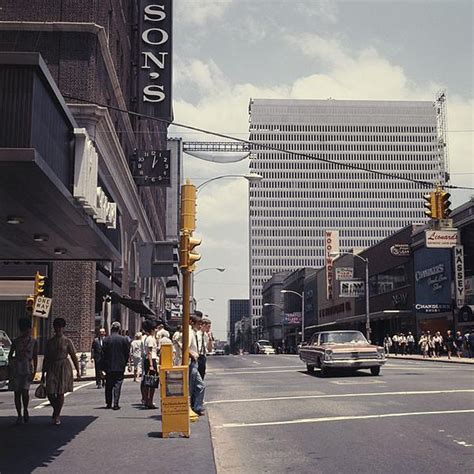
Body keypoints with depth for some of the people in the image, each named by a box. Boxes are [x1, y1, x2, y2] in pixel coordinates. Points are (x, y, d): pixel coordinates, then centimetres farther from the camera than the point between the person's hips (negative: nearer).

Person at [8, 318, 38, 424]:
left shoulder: (33, 342, 4)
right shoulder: (15, 341, 5)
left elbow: (35, 358, 4)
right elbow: (10, 355, 11)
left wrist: (34, 372, -2)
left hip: (27, 369, -1)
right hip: (16, 369, 2)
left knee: (25, 391, -14)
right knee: (17, 392, 2)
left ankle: (25, 410, 12)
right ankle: (19, 415, 13)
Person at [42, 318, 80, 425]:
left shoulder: (67, 341, 2)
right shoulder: (50, 342, 10)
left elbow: (74, 357, 2)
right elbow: (46, 358, 14)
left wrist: (78, 371, -3)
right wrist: (43, 373, 12)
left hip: (64, 367, -2)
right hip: (52, 368, 2)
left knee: (60, 393, -3)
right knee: (50, 392, -5)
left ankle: (57, 416, 10)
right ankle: (56, 410, 23)